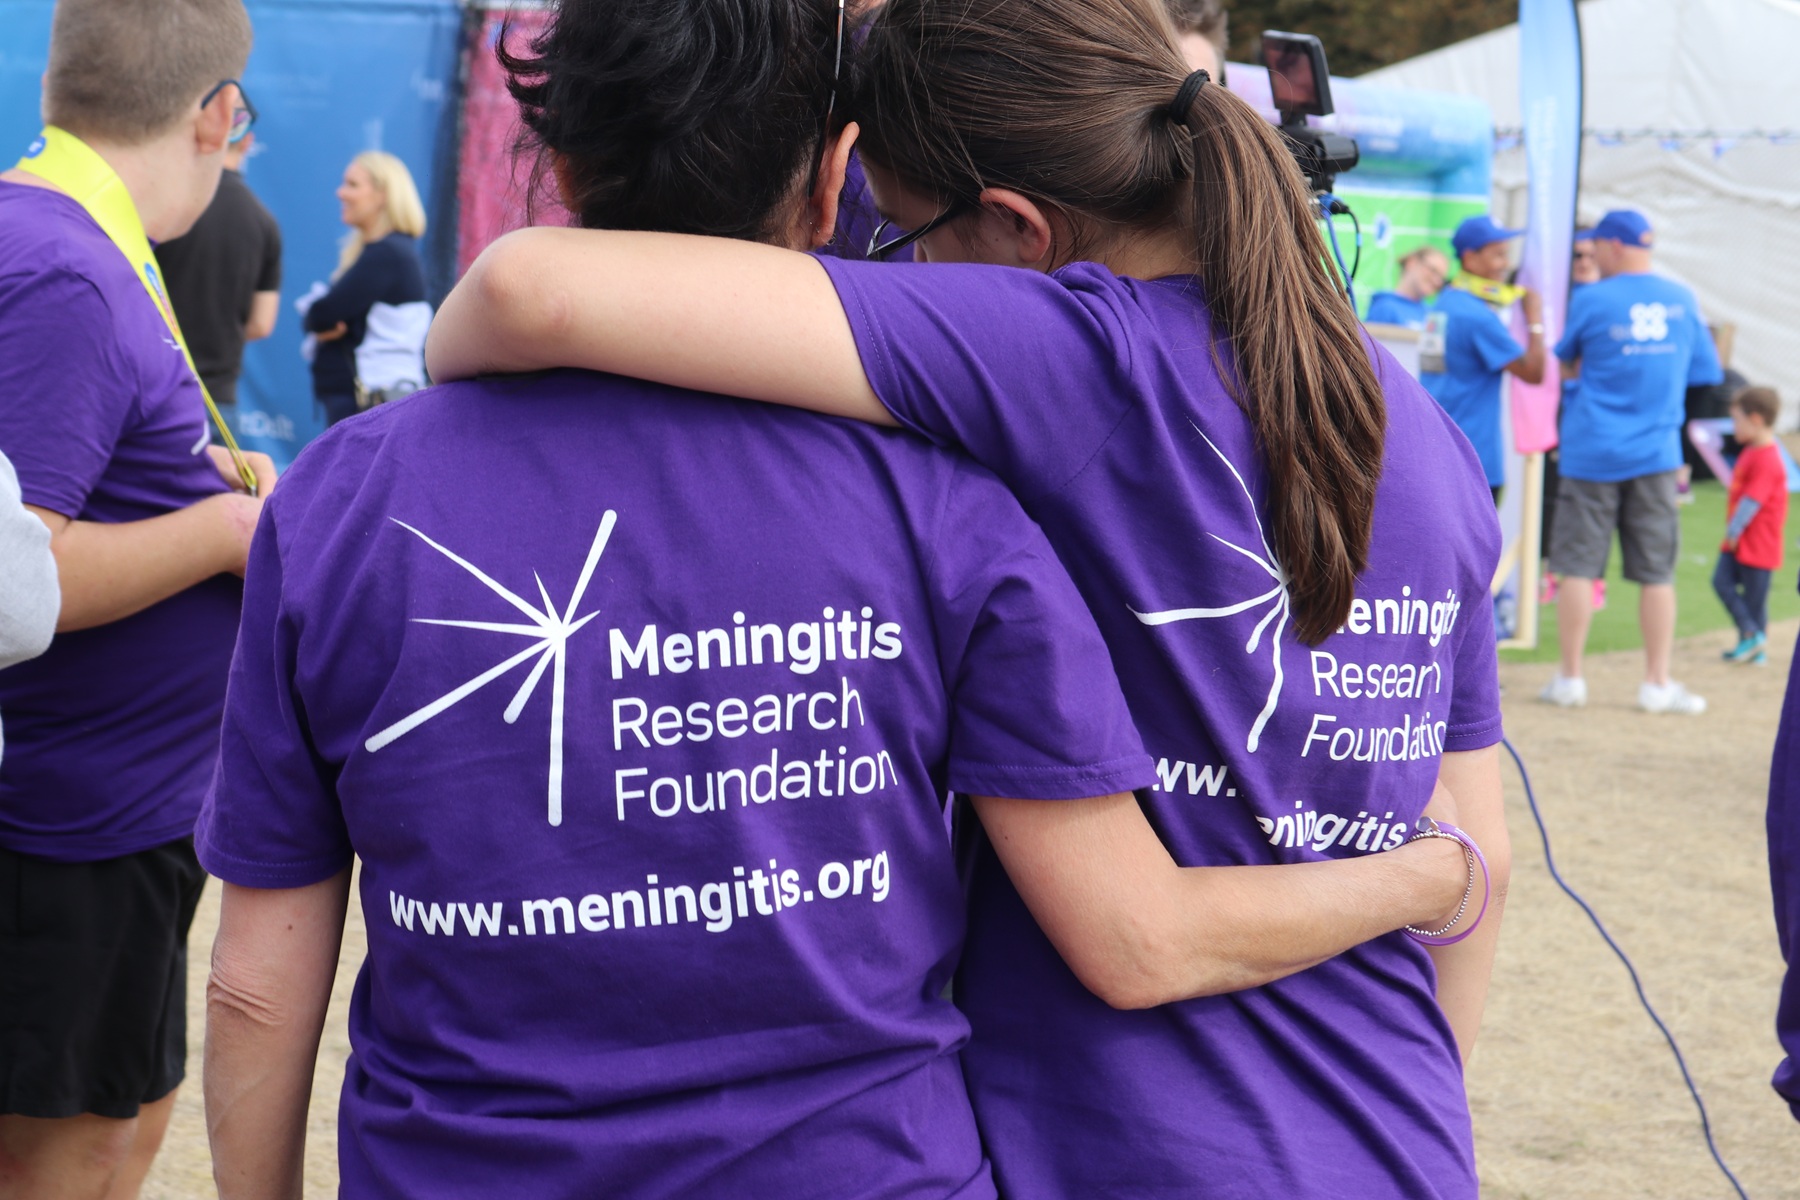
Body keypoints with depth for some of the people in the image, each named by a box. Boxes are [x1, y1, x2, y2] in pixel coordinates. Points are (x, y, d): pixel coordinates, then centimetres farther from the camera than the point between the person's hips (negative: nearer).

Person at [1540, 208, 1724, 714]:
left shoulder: (1591, 300, -6)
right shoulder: (1682, 299, 5)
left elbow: (1567, 359, 9)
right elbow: (1707, 371, 13)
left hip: (1592, 453, -3)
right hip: (1656, 454, 3)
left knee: (1577, 567, 4)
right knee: (1657, 572, 6)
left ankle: (1569, 678, 7)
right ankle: (1658, 684, 8)